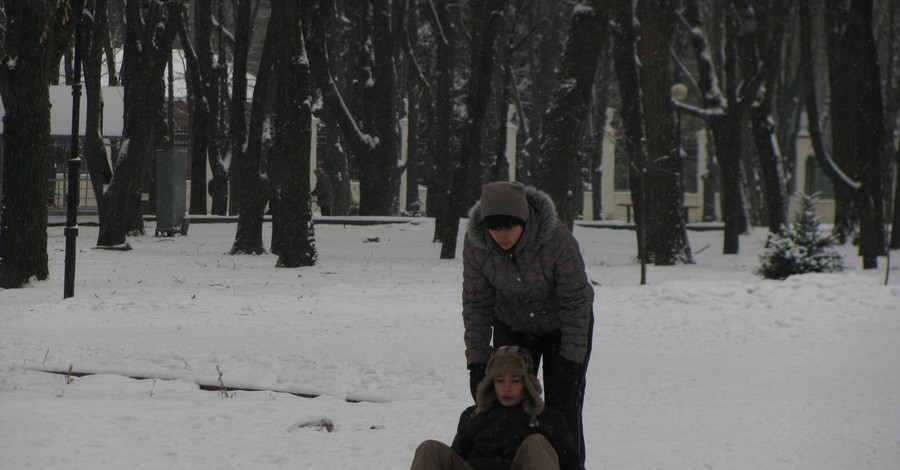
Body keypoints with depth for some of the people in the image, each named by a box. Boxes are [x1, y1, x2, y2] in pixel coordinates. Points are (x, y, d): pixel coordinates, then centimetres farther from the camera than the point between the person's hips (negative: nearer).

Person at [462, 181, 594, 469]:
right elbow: (475, 305, -12)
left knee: (563, 404, -8)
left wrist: (570, 360, -23)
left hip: (560, 324, -3)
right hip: (512, 324, 3)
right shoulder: (475, 243, -22)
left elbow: (576, 302, -23)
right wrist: (477, 361, -15)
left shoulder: (557, 240, -33)